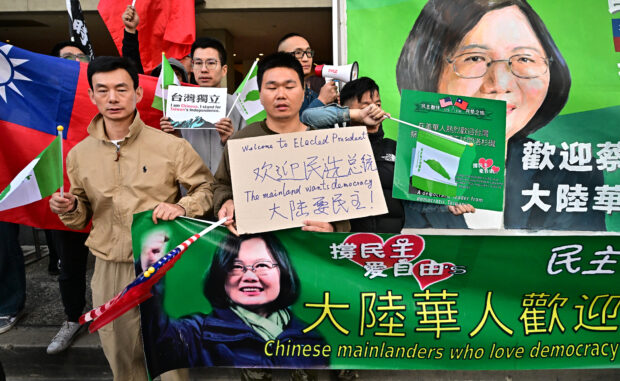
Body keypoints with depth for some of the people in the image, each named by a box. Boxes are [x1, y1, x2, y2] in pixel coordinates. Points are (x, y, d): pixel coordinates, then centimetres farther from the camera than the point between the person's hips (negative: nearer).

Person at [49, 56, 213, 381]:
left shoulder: (171, 146, -8)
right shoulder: (79, 154, 4)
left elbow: (206, 187, 0)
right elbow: (83, 217, 14)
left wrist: (182, 207, -18)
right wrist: (70, 208, -8)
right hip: (109, 268, 3)